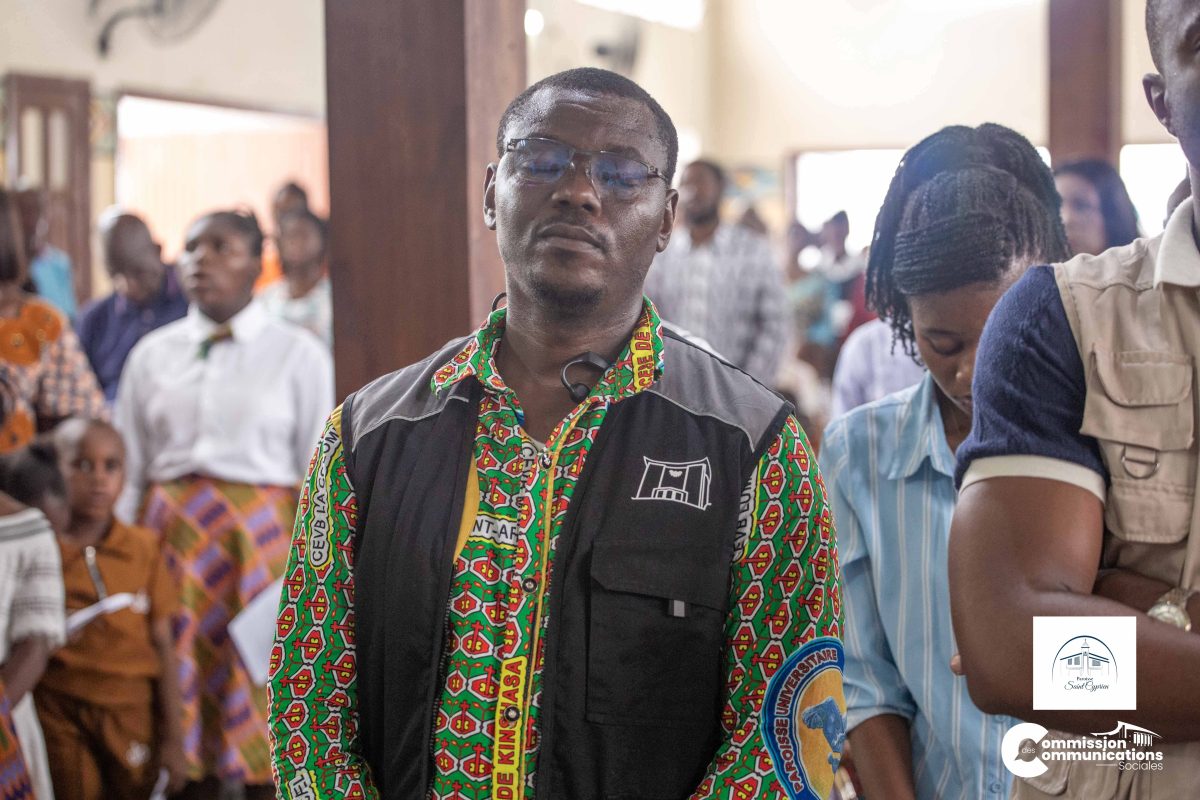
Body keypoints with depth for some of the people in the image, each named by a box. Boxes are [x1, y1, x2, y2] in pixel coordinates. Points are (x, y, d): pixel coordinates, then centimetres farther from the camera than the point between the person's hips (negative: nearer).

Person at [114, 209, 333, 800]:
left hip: (261, 536, -3)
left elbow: (319, 469, 0)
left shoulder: (298, 354, 1)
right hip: (172, 536, 3)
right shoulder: (153, 354, 10)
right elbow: (127, 470, 11)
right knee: (181, 690, 5)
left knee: (259, 688, -1)